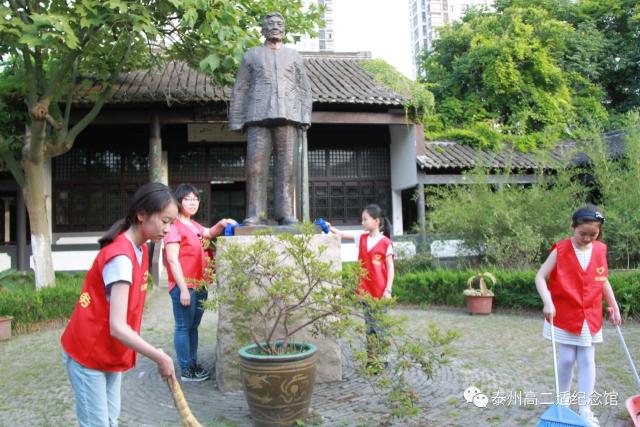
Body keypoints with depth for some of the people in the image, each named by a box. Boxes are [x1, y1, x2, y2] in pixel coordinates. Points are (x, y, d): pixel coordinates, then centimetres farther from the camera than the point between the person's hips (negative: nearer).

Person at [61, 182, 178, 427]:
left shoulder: (140, 249, 1)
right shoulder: (121, 258, -27)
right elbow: (118, 327, -32)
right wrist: (160, 358, -26)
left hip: (111, 353, 8)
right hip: (87, 354, -8)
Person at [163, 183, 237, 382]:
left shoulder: (194, 225, 15)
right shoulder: (174, 227, -11)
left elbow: (210, 233, 32)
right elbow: (172, 260, -16)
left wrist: (221, 224, 8)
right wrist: (183, 289, -19)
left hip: (200, 285, 9)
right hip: (185, 286, -9)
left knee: (193, 326, 15)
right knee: (183, 327, 0)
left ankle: (193, 364, 25)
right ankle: (185, 370, 7)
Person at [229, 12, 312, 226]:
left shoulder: (294, 56, 23)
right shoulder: (252, 55, 19)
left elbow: (305, 89, 17)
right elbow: (239, 90, 15)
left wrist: (304, 118, 3)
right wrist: (236, 121, 5)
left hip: (287, 117, 1)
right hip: (258, 116, -1)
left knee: (286, 166, -4)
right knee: (256, 165, -9)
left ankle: (285, 213, -2)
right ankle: (255, 214, -8)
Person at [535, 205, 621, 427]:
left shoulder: (601, 250, -1)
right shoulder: (561, 250, -13)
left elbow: (603, 281, 12)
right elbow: (540, 277, -15)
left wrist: (614, 306, 9)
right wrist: (548, 302, -28)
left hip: (590, 316, 3)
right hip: (565, 315, -3)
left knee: (587, 360, 4)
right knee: (567, 358, 3)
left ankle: (585, 409, 11)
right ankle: (563, 399, 25)